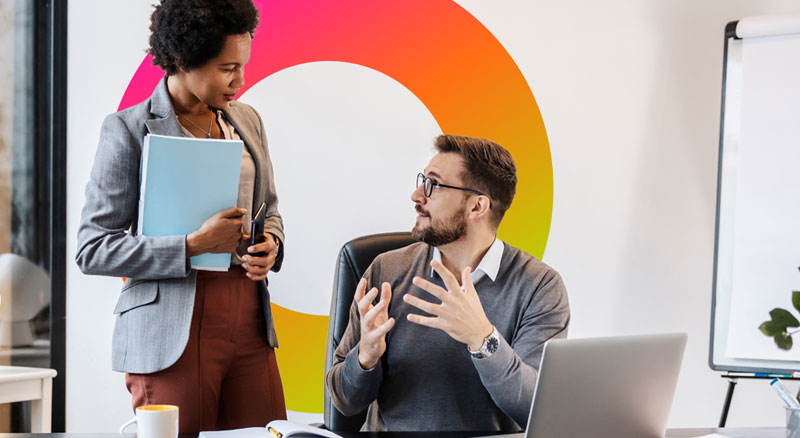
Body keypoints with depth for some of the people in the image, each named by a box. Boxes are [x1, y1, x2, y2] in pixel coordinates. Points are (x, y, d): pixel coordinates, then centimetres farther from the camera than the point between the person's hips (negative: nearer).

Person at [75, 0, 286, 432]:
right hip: (172, 333, -5)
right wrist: (193, 245, -18)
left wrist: (269, 244, 1)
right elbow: (92, 250, -9)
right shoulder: (127, 129, -5)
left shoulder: (246, 121, 13)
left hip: (249, 322, 5)